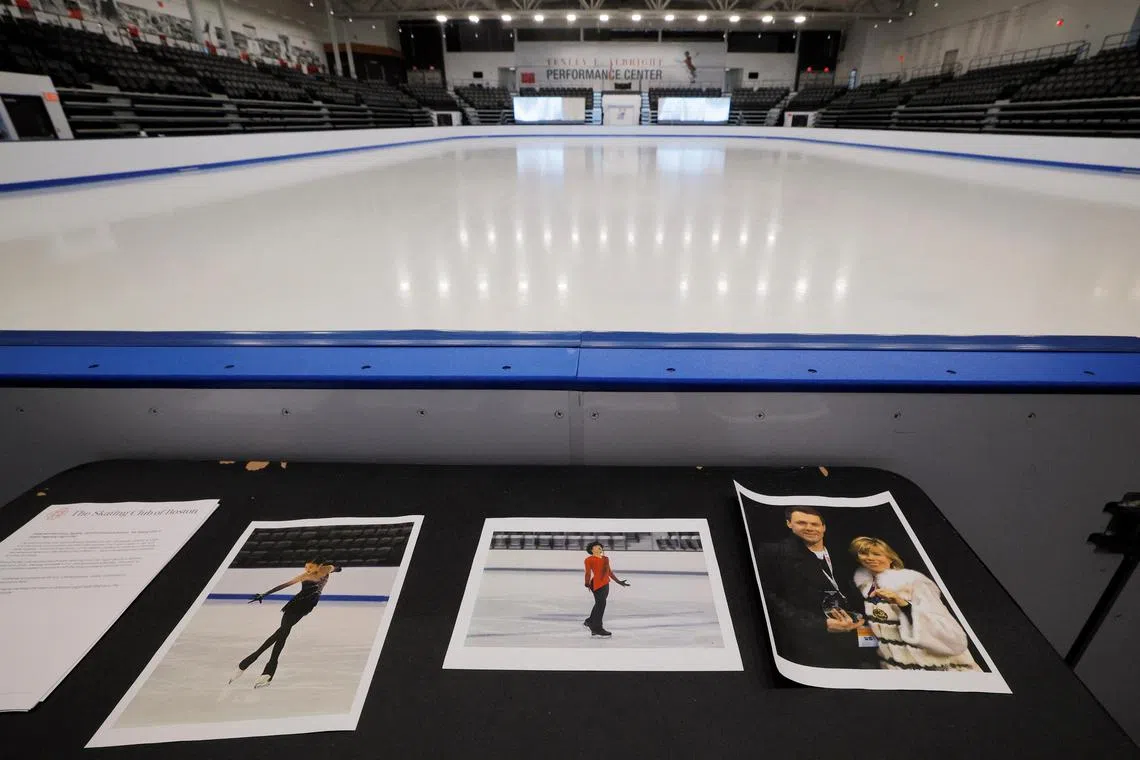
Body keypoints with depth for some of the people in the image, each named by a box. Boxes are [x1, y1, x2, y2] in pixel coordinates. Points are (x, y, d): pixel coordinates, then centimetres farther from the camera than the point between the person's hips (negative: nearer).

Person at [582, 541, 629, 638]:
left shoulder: (605, 558, 19)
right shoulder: (589, 559, -1)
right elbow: (588, 573, -8)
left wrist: (619, 582, 21)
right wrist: (587, 584, -19)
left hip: (605, 584, 8)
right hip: (597, 583, -8)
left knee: (599, 604, 17)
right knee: (601, 604, -7)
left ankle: (590, 621, 35)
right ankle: (597, 629, 3)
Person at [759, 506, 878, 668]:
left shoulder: (842, 557, 18)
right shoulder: (775, 553, -3)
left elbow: (855, 597, 19)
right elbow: (770, 599, -12)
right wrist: (822, 624, -17)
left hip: (856, 640, 6)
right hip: (809, 645, -5)